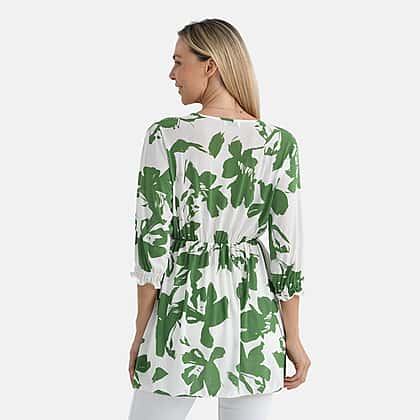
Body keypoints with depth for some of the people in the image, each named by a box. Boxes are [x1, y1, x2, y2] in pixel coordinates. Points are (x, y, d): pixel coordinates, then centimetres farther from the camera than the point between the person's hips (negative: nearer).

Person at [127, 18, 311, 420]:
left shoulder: (166, 135, -10)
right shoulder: (280, 143, -4)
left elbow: (152, 240, -9)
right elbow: (285, 249, -3)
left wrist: (141, 333, 2)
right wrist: (293, 338, 6)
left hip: (183, 314, -2)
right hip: (253, 321, 2)